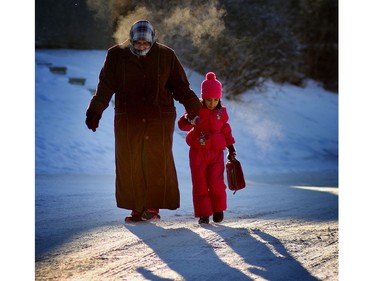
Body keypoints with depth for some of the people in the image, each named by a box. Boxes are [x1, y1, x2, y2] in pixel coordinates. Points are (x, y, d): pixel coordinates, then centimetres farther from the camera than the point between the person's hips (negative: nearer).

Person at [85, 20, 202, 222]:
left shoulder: (166, 56, 2)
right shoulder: (116, 55, 1)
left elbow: (181, 87, 7)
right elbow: (105, 86, 0)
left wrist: (196, 110, 3)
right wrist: (95, 112, -8)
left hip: (160, 119, 0)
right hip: (128, 120, 0)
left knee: (158, 163, -4)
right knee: (129, 164, -1)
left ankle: (153, 207, 6)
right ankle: (137, 210, 6)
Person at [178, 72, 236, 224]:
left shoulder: (222, 112, 5)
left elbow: (226, 131, 18)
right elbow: (182, 124, -13)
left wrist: (231, 148, 19)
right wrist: (189, 120, -36)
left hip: (216, 153, 1)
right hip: (198, 153, -1)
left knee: (216, 183, -10)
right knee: (200, 184, 1)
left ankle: (218, 209, 11)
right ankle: (203, 213, 8)